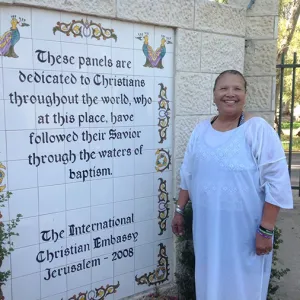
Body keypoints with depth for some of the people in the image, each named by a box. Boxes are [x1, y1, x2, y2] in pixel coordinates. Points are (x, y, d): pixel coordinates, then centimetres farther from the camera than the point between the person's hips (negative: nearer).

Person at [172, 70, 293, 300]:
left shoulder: (258, 129, -12)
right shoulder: (201, 130, 5)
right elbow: (188, 175, 13)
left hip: (245, 231, -4)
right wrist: (179, 210, 14)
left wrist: (265, 230, -16)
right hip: (206, 227, 5)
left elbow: (276, 184, -15)